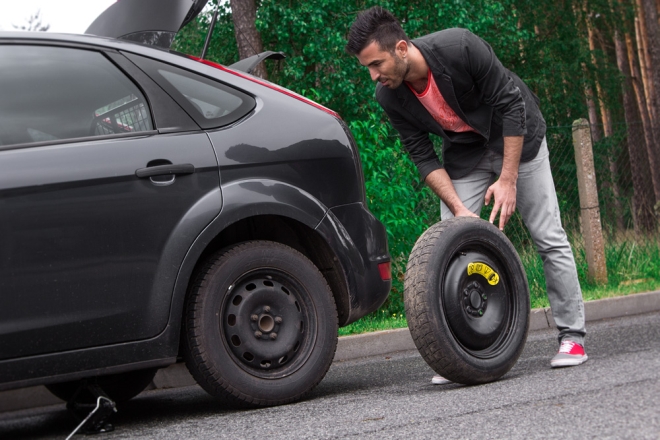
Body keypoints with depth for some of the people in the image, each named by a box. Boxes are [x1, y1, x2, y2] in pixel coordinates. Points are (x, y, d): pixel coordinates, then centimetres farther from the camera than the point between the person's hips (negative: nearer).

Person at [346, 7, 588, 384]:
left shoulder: (460, 48, -34)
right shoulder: (390, 97, -20)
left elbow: (511, 104, -25)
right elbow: (423, 156, -12)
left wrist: (507, 179, -25)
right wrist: (459, 209, -23)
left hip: (516, 137, -4)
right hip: (464, 152, 4)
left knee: (549, 237, -3)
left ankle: (573, 337, 6)